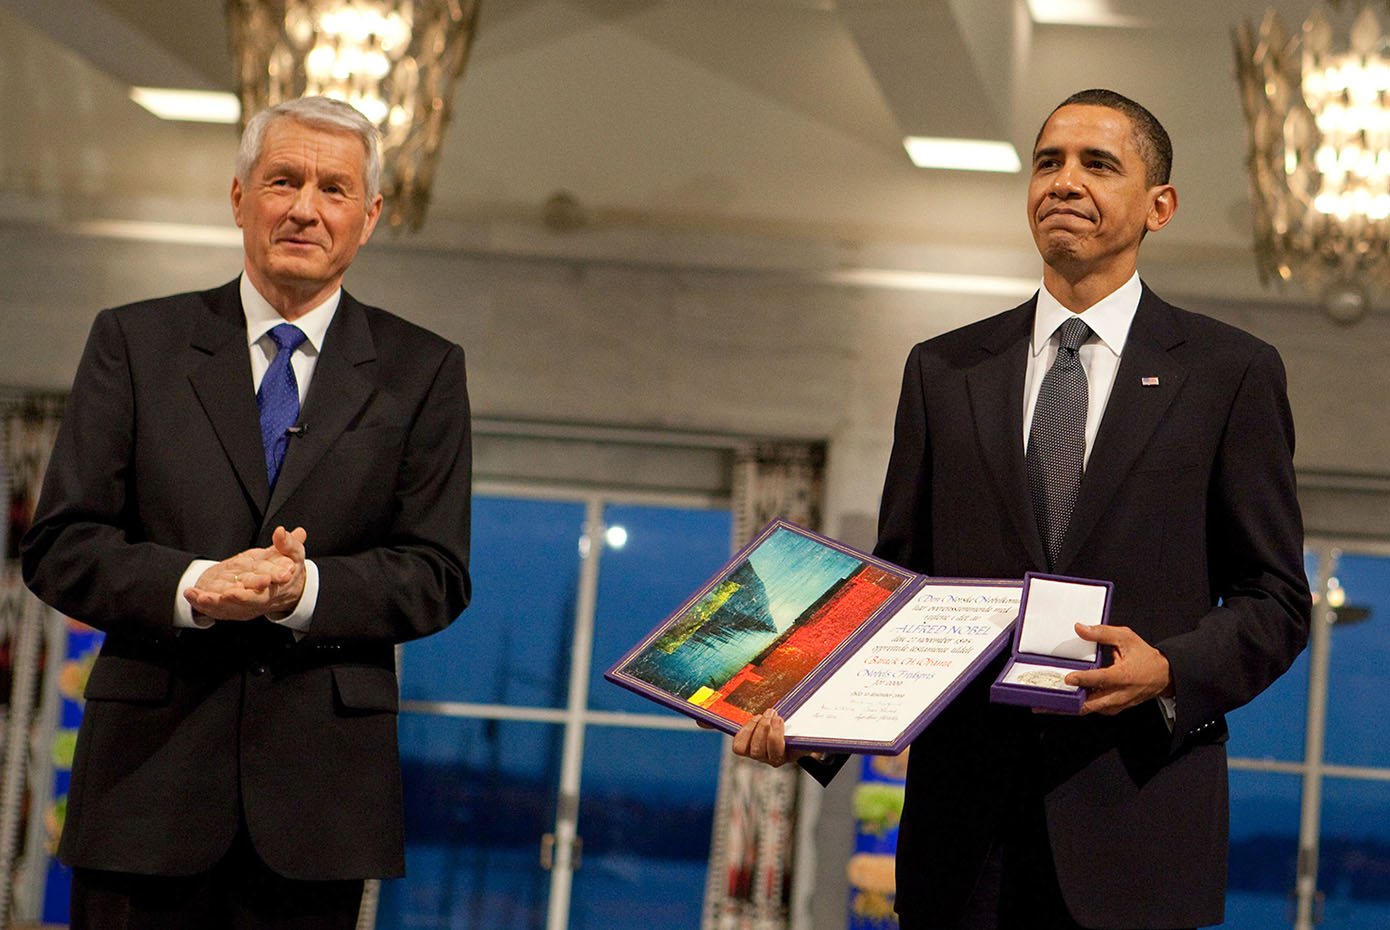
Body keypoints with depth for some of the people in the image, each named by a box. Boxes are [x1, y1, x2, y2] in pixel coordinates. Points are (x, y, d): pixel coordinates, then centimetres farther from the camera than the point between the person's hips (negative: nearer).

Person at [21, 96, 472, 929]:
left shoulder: (422, 372, 9)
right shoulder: (134, 343, 9)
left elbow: (436, 576, 3)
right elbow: (60, 546, 2)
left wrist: (306, 588, -16)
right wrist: (192, 586, -16)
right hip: (151, 774, 0)